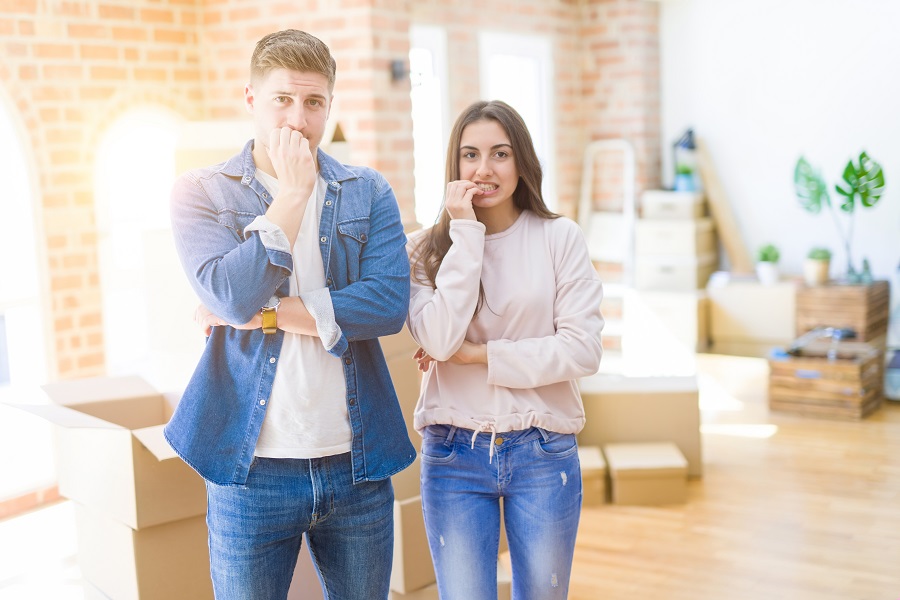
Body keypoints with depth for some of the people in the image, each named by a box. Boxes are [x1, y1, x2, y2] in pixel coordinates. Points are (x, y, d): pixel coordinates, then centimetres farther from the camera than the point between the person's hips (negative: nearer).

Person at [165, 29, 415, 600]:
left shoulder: (368, 193, 4)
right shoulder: (202, 193, -1)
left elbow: (390, 304, -11)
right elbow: (232, 296, -18)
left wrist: (265, 312, -14)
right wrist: (293, 191, -12)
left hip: (357, 463, 2)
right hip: (251, 468, -2)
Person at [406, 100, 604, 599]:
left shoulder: (560, 238, -3)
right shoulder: (426, 249, 0)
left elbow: (583, 350, -10)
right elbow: (440, 339, -17)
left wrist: (479, 354, -12)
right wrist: (466, 234, -14)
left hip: (543, 453, 0)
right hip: (454, 454, 0)